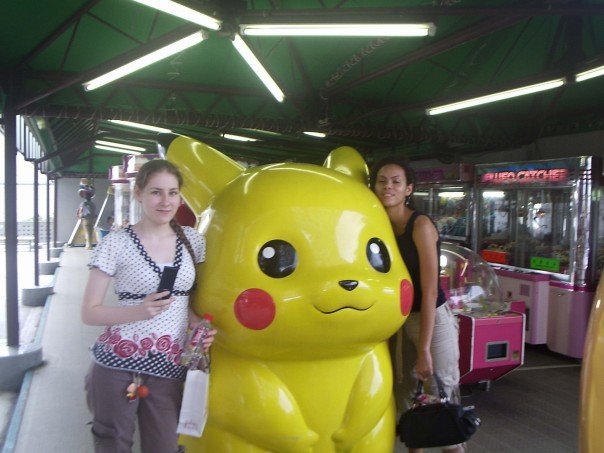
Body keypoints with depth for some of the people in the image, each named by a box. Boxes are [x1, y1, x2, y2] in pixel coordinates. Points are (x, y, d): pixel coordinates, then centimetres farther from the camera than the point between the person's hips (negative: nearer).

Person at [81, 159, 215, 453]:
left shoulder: (193, 240, 4)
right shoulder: (116, 244, -8)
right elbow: (89, 312, -5)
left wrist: (196, 322, -3)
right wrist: (139, 311, -21)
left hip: (171, 367, 3)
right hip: (118, 364, -3)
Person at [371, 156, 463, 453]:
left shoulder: (421, 226, -19)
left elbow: (429, 292, -20)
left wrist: (424, 349, -20)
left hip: (433, 319, -7)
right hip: (400, 319, 7)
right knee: (404, 391, 19)